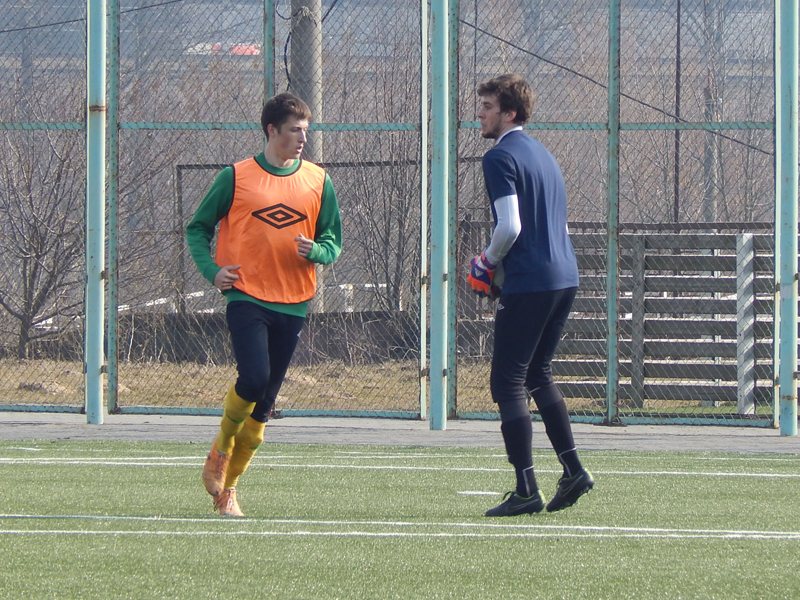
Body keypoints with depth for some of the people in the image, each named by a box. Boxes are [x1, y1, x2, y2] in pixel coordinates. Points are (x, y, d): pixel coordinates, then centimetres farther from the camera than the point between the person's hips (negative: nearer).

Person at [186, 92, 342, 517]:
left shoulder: (318, 181, 8)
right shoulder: (236, 178, 1)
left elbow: (333, 241, 13)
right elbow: (198, 228, 9)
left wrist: (315, 251, -10)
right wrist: (211, 270, -7)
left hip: (293, 303, 3)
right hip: (246, 296, -3)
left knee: (263, 403, 4)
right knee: (254, 378, -23)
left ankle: (228, 486, 16)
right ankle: (221, 449, 5)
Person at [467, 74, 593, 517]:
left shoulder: (500, 157, -10)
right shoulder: (543, 155, 18)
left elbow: (510, 227, -20)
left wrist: (489, 262, -2)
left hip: (528, 282, -9)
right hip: (565, 277, 9)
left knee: (508, 384, -4)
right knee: (538, 375, 22)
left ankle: (526, 491, -9)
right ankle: (573, 471, 17)